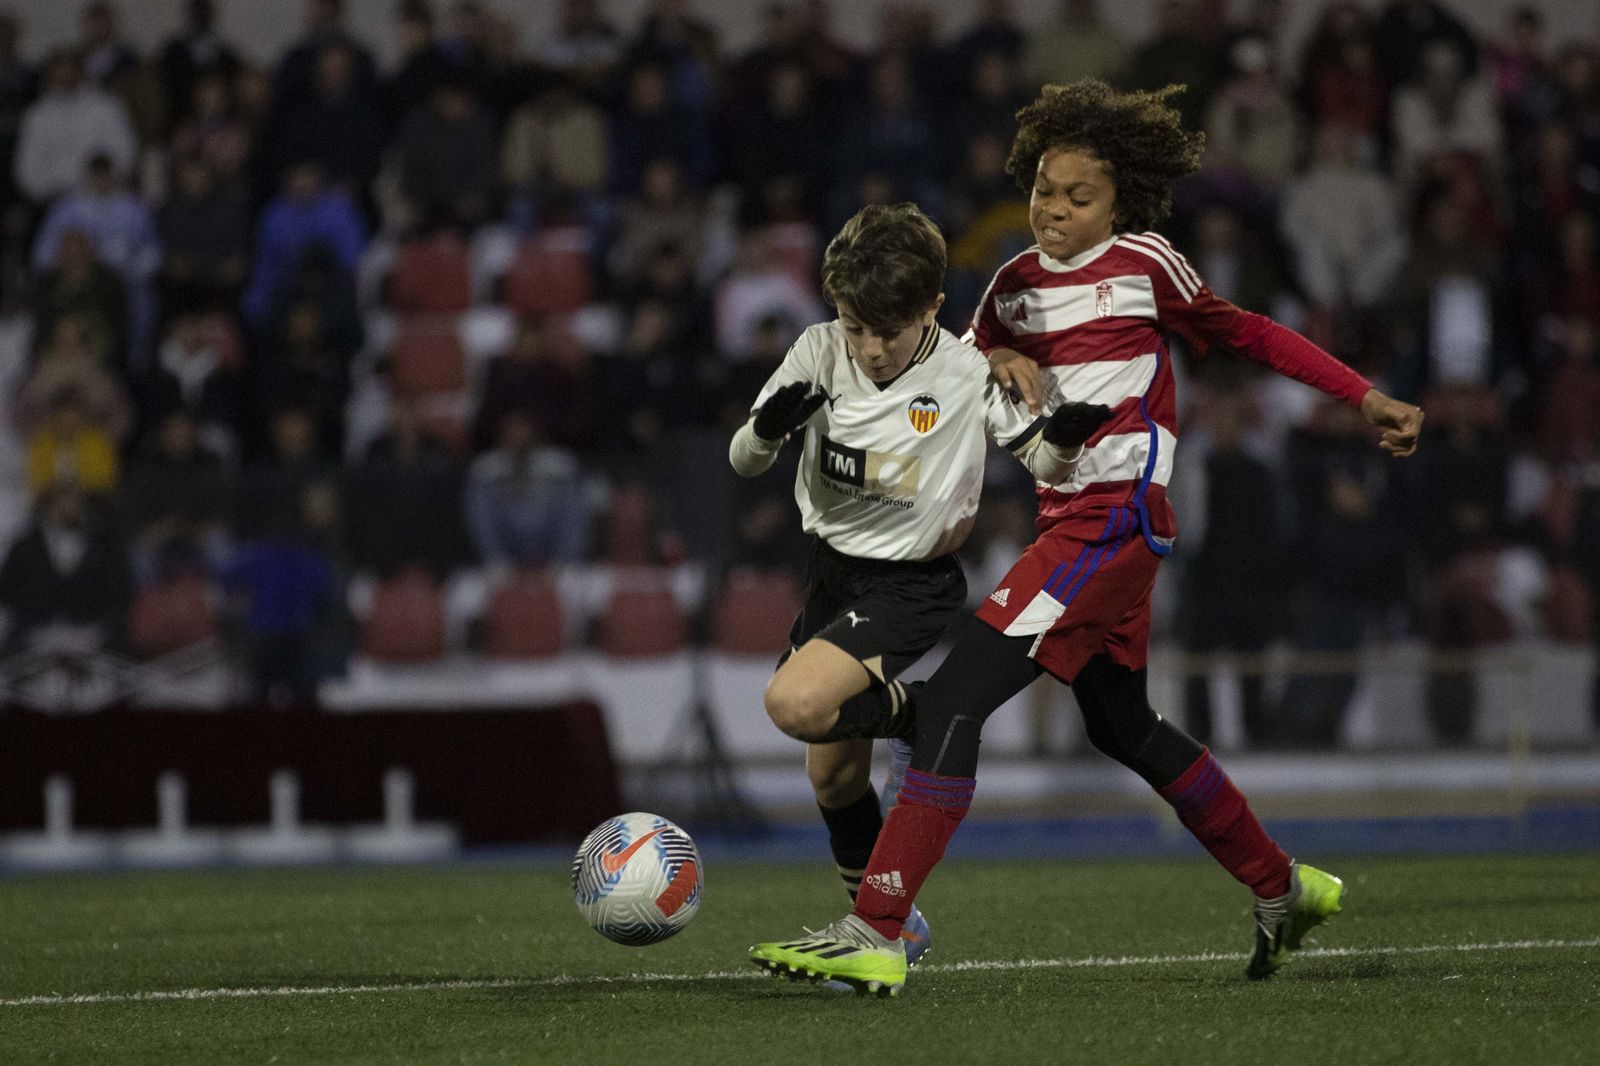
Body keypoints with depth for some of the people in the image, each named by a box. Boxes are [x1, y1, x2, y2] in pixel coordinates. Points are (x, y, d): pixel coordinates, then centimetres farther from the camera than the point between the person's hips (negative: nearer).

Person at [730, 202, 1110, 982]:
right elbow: (741, 461, -2)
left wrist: (1064, 434, -29)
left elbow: (1043, 463, -5)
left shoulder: (969, 374, -14)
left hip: (912, 588, -5)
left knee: (796, 704, -29)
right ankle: (887, 925, 30)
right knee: (831, 771, 11)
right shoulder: (820, 354, -6)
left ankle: (919, 708, -3)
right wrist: (769, 427, -26)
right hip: (832, 571, 5)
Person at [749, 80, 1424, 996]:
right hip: (1068, 524, 9)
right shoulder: (1016, 283, 11)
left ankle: (876, 935, -20)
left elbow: (1244, 333, 6)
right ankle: (1283, 889, 40)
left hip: (1116, 519, -9)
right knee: (1122, 727, 23)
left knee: (953, 702, -17)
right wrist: (998, 361, -6)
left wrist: (1368, 397, 8)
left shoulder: (1143, 265, -4)